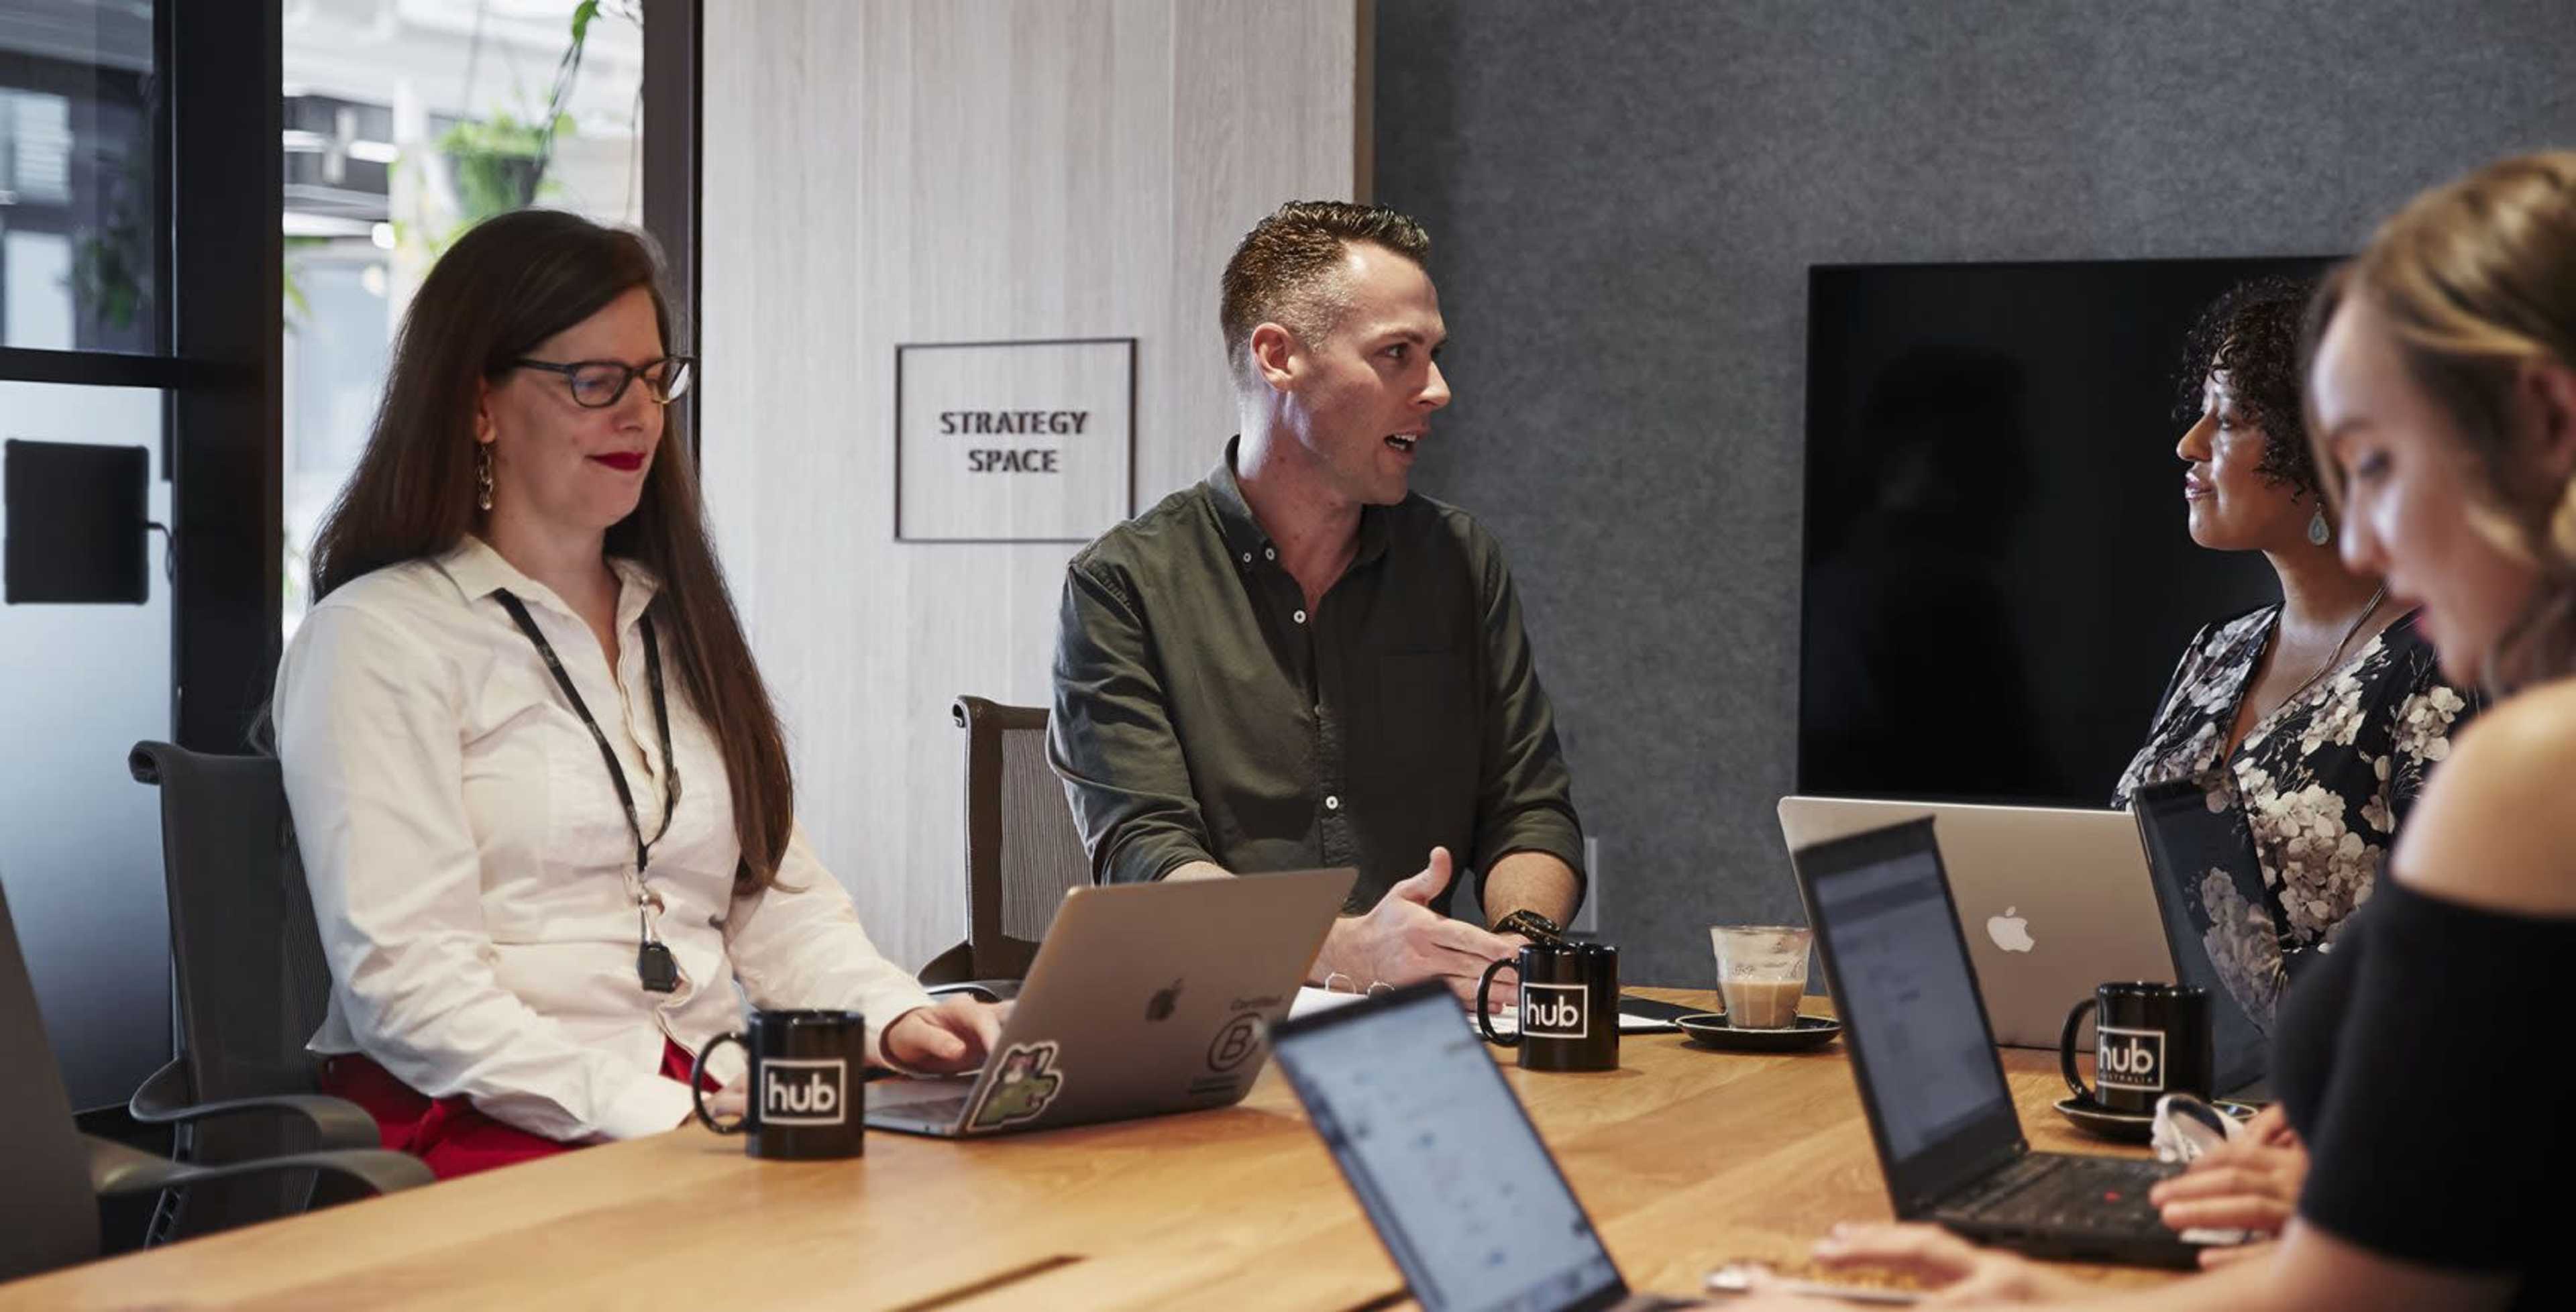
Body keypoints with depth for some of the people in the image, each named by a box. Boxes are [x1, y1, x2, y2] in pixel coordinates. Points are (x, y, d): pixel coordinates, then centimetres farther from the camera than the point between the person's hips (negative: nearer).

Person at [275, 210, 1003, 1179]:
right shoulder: (380, 639, -2)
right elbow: (406, 983, -12)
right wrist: (656, 1118, -21)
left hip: (704, 1111, 6)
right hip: (487, 1134, -6)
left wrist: (892, 1016, -3)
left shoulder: (678, 626, 23)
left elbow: (779, 895, 17)